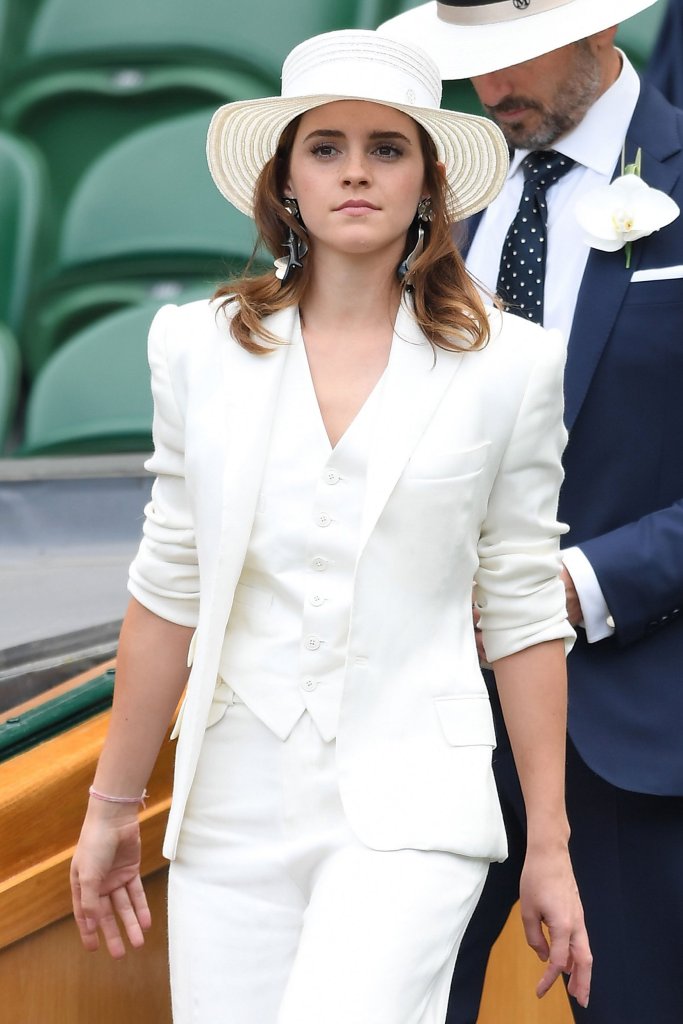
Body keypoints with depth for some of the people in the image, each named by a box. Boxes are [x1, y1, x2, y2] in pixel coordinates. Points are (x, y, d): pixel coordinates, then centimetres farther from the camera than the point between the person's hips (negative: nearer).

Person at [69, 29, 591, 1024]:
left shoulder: (508, 364, 0)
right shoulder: (201, 346, 5)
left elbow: (523, 611, 4)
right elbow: (169, 589, 10)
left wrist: (551, 846, 5)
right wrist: (112, 806, 12)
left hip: (411, 807, -3)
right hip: (237, 806, 3)